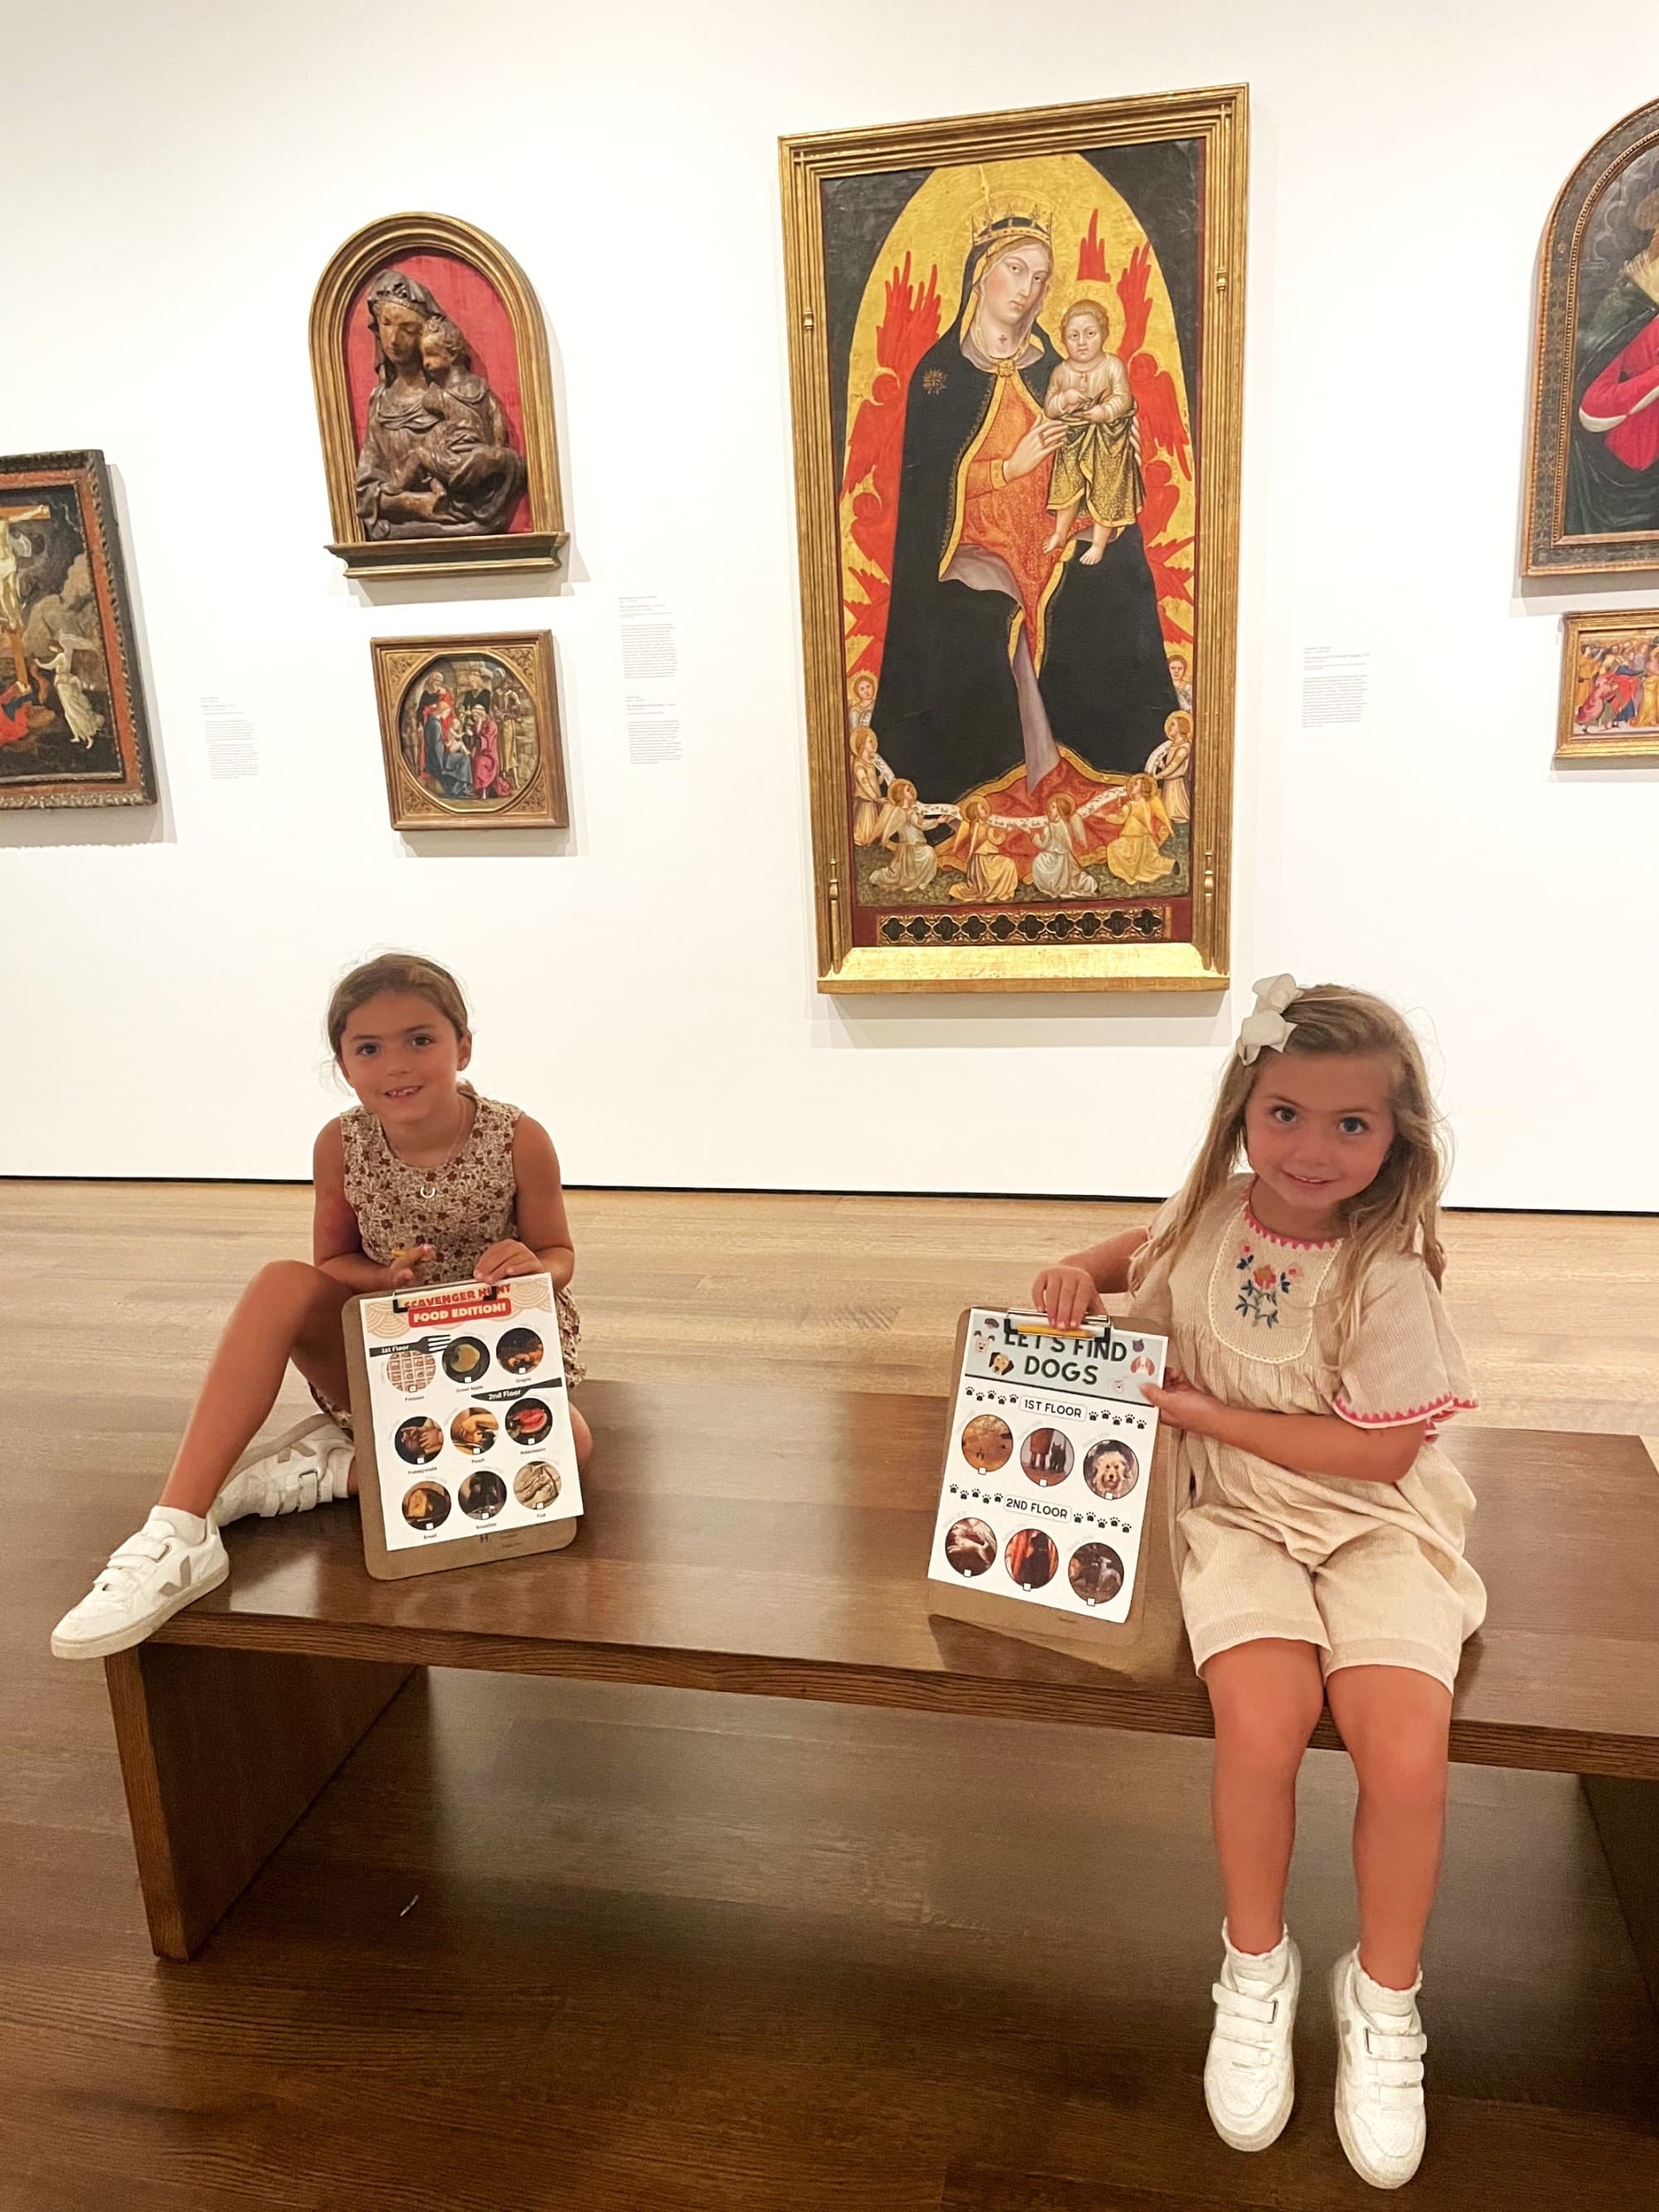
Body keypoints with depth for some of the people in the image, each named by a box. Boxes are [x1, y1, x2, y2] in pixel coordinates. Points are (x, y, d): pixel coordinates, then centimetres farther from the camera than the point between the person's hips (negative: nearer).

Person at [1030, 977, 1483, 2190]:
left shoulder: (1388, 1277, -16)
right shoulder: (1210, 1211, -3)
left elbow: (1384, 1451, -16)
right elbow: (1145, 1252, 21)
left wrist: (1208, 1411, -17)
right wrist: (1082, 1272, -2)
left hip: (1373, 1526, -2)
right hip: (1241, 1517, 2)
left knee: (1406, 1755, -23)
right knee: (1262, 1727, -24)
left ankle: (1386, 1996, 10)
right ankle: (1256, 1968, 6)